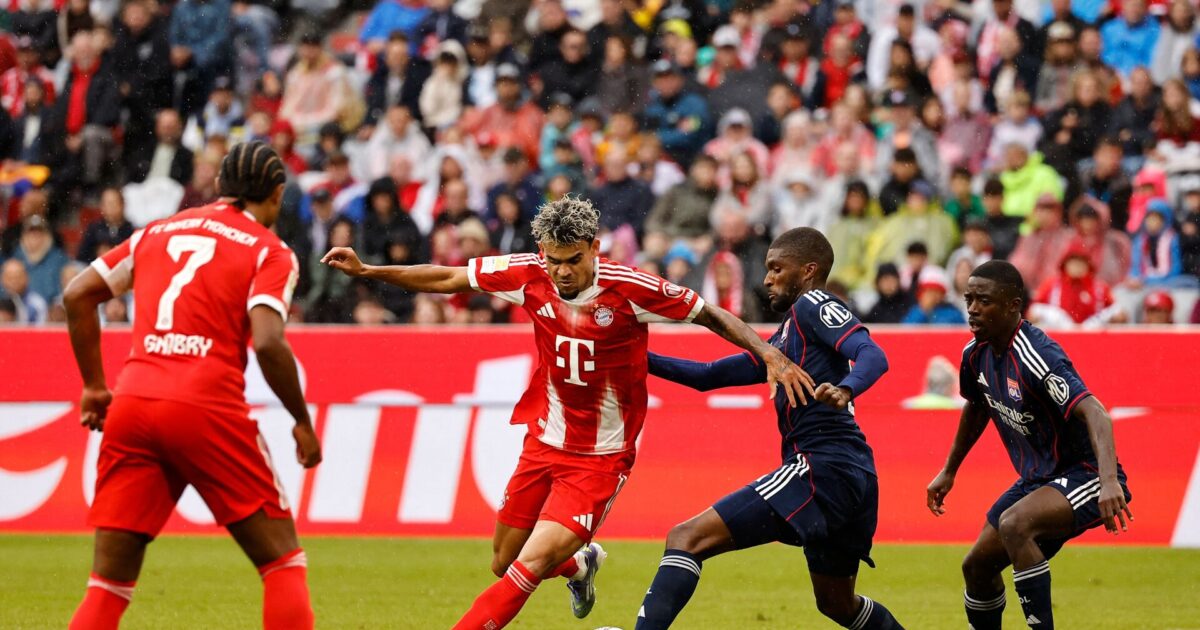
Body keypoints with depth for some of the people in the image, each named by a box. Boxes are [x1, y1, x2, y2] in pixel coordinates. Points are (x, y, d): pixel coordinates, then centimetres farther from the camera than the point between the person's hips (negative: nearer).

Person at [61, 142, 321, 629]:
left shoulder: (157, 232, 19)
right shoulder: (270, 252, 5)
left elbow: (78, 295, 15)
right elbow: (268, 343, -10)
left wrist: (95, 387, 21)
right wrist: (303, 423, 0)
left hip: (131, 405, 4)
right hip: (208, 411, -4)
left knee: (108, 584, 7)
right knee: (282, 558, 8)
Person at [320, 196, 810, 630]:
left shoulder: (629, 289, -19)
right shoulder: (528, 276, -9)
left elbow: (711, 315, -8)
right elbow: (448, 279, 2)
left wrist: (770, 355, -18)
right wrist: (365, 270, -3)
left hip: (601, 460, -5)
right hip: (544, 444, 5)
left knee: (530, 567, -18)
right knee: (504, 565, 15)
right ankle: (581, 564, 46)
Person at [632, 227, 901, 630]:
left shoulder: (813, 305, 0)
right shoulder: (783, 340, 27)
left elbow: (873, 356, -16)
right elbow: (709, 376, 26)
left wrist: (845, 389, -37)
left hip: (824, 467, -10)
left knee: (688, 538, -16)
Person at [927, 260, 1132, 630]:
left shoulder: (1036, 356, -27)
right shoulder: (977, 353, 0)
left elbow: (1094, 413, -39)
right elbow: (977, 408, 22)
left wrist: (1109, 481, -53)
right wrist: (948, 472, 29)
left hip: (1084, 475, -9)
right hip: (1038, 479, 9)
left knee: (1014, 524, -34)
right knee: (978, 567, 13)